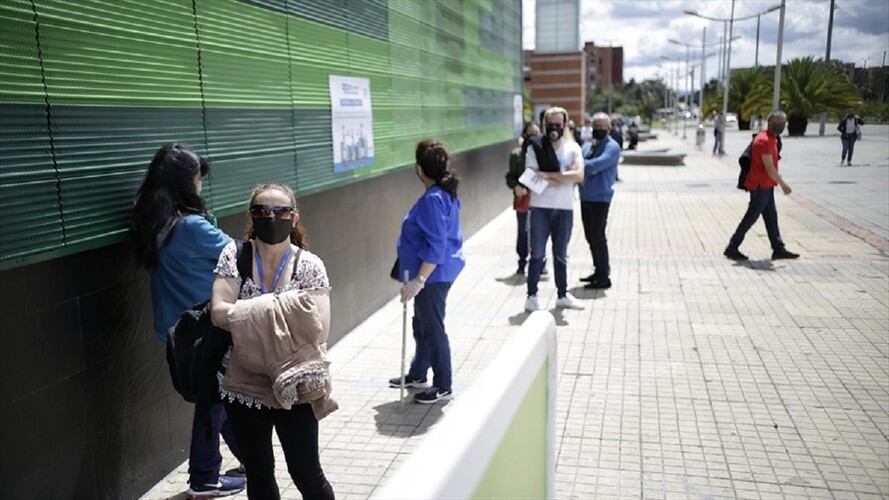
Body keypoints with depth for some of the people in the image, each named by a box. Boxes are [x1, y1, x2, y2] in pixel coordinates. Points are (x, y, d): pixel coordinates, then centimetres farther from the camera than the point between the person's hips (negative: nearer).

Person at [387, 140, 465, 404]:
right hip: (439, 271, 10)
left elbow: (436, 247, -27)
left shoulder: (433, 199, -24)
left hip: (434, 274, -10)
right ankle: (418, 373, 38)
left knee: (433, 328, 2)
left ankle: (443, 387, 15)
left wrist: (419, 280, -27)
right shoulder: (446, 193, 6)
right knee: (422, 324, 22)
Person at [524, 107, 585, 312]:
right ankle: (531, 296, 8)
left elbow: (579, 175, -11)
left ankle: (563, 295, 26)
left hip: (565, 208, 3)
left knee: (561, 255, 14)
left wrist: (546, 175, -15)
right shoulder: (535, 148, -1)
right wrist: (564, 178, -13)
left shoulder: (573, 148, 4)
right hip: (540, 207, -3)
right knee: (537, 254, 1)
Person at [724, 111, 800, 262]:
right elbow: (769, 168, -21)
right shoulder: (764, 140, -19)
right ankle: (732, 248, 4)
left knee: (771, 217, 12)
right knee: (751, 217, -3)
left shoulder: (770, 138, 13)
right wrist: (783, 184, -14)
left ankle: (778, 249, 19)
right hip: (761, 186, -10)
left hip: (766, 186, 10)